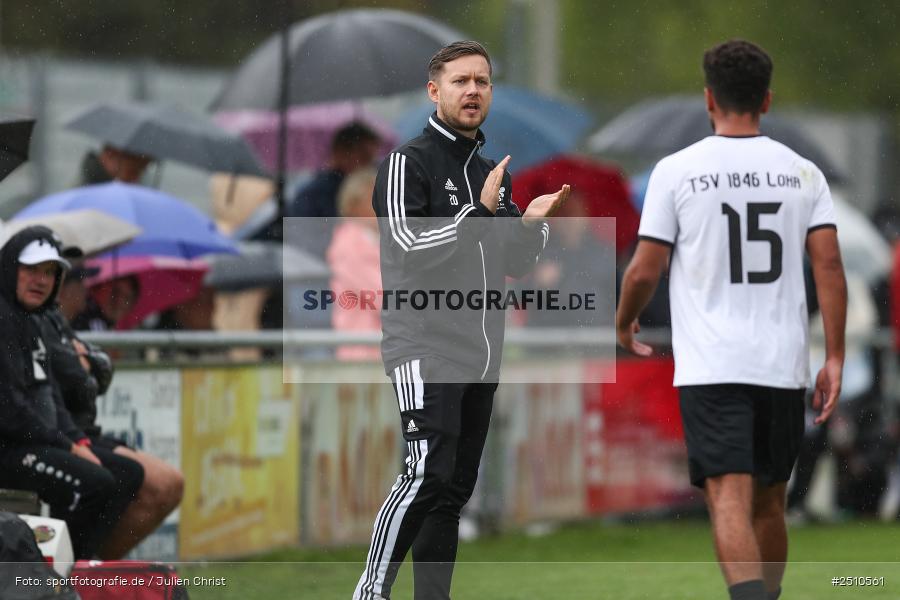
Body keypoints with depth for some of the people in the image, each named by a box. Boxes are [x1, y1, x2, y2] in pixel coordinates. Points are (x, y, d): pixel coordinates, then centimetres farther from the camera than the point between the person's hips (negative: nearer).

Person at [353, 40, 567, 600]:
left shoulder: (492, 174, 17)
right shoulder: (409, 162, -5)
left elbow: (514, 264, 21)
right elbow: (410, 246, -17)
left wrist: (531, 224, 2)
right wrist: (481, 211, -17)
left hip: (481, 353, 8)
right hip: (425, 345, -8)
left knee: (455, 487, 6)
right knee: (427, 476, -19)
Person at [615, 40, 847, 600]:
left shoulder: (677, 170, -4)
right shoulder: (802, 172, 5)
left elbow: (644, 271, -2)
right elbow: (829, 265, -2)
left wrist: (624, 324, 18)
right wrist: (835, 358, 1)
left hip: (711, 366, -4)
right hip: (785, 365, 4)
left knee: (730, 500, -12)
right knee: (770, 502, 18)